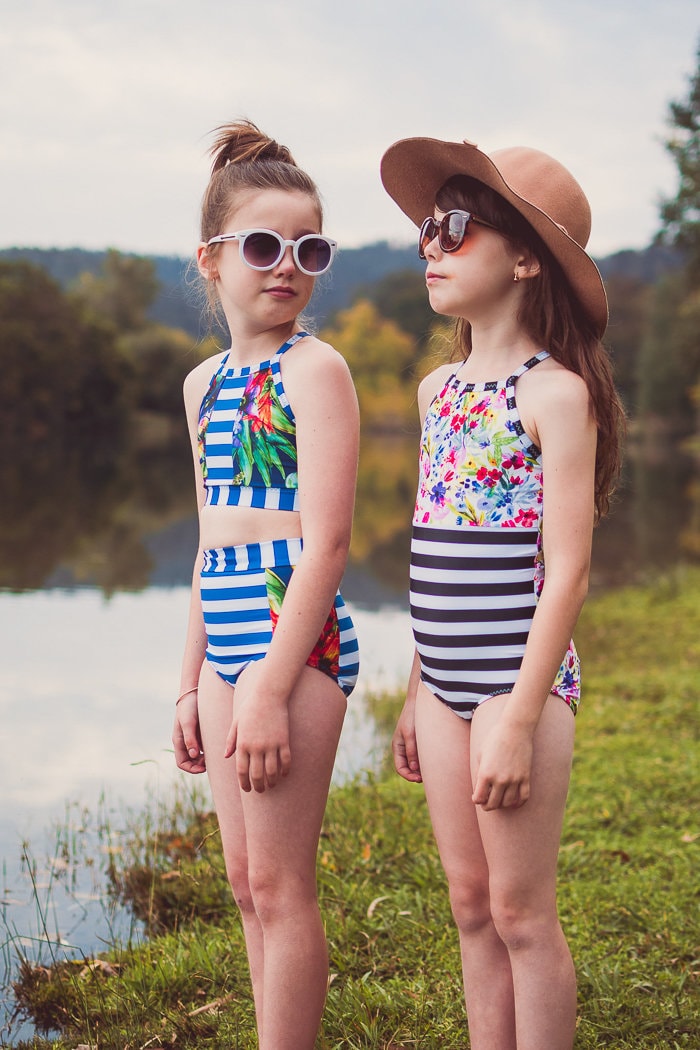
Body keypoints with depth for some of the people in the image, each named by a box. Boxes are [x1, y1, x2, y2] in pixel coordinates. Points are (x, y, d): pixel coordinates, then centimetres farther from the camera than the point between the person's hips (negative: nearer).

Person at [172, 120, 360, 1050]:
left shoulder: (314, 368, -9)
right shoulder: (206, 381, 15)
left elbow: (325, 541, -15)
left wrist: (270, 690, -20)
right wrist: (192, 684, 18)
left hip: (296, 636, -8)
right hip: (227, 639, 8)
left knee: (279, 884, -2)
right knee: (245, 880, 13)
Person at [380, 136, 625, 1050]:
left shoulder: (555, 392, -11)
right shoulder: (439, 388, 11)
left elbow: (566, 569, -15)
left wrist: (520, 717, -19)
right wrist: (417, 693, 17)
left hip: (519, 681, -7)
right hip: (447, 685, 7)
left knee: (521, 912, 1)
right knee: (470, 907, 13)